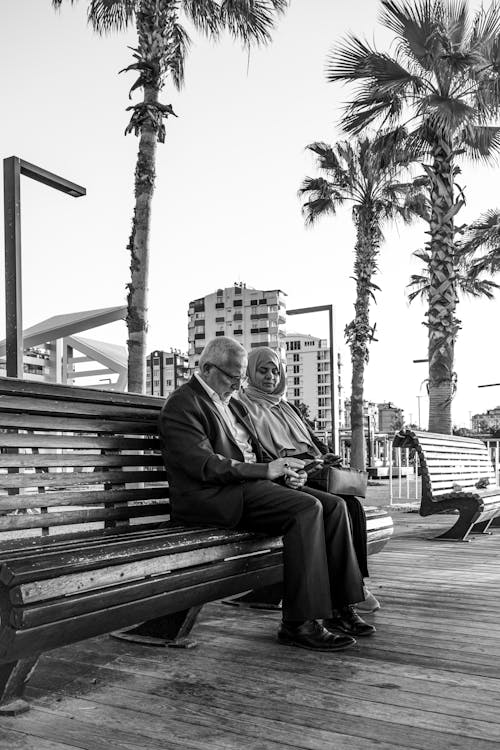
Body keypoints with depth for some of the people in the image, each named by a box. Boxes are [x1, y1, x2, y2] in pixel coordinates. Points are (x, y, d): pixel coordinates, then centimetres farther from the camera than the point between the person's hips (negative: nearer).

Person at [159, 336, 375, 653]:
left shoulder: (233, 404, 23)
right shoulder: (183, 404, -6)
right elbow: (203, 465, -18)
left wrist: (282, 468, 3)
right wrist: (265, 470, -20)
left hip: (250, 485, 9)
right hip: (214, 497, -9)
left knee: (333, 505, -7)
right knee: (307, 508, -26)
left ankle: (338, 604, -2)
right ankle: (300, 623, -23)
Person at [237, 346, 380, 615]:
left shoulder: (286, 407, 29)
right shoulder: (244, 407, 6)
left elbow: (313, 439, 26)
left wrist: (326, 457, 5)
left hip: (314, 471, 7)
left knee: (353, 506, -21)